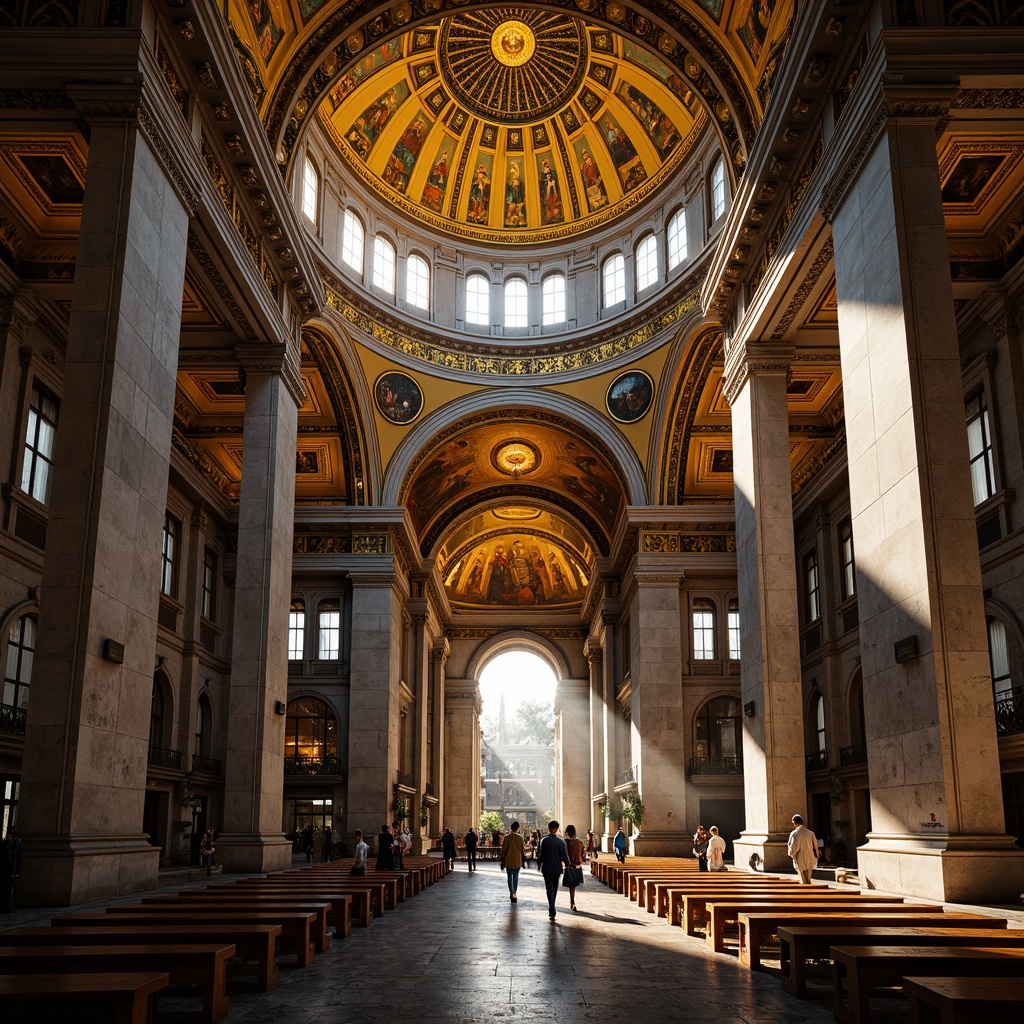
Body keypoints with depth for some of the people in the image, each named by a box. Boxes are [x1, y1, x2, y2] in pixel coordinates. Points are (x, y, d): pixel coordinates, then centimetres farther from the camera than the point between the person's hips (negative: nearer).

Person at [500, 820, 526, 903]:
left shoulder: (507, 837, -9)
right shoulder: (520, 837, -7)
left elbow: (503, 849, -6)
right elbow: (523, 849, -1)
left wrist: (502, 862, 3)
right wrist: (523, 859, 12)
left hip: (509, 861, -1)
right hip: (517, 861, 1)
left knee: (510, 877, 8)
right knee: (516, 877, 14)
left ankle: (512, 893, -4)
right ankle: (514, 893, 15)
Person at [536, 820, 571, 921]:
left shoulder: (543, 840, -8)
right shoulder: (560, 841, -9)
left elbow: (540, 854, -5)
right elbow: (564, 855, -7)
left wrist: (538, 865, 10)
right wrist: (567, 865, 10)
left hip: (547, 868, -1)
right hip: (557, 868, 1)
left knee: (549, 890, 1)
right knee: (554, 889, 18)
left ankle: (552, 913, -9)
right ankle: (551, 910, 31)